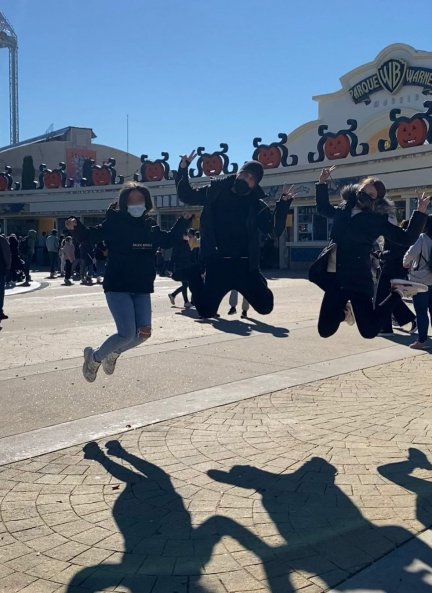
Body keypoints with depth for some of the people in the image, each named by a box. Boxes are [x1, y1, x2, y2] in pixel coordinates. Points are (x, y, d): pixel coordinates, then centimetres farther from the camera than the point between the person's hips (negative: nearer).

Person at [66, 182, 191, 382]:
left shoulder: (150, 227, 8)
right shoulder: (114, 223, -7)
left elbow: (168, 240, 24)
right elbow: (91, 236, -11)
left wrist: (184, 221, 18)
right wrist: (76, 227, -31)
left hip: (142, 289, 6)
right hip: (117, 287, -6)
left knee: (144, 333, 5)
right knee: (127, 334, -12)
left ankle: (113, 353, 33)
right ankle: (94, 356, 14)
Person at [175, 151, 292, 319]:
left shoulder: (256, 204, 2)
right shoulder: (215, 192, 3)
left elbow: (274, 230, -6)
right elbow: (186, 195, 12)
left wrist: (283, 205, -18)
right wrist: (183, 169, -1)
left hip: (244, 264, 1)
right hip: (216, 263, 0)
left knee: (265, 306, -4)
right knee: (206, 311, -1)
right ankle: (197, 279, 30)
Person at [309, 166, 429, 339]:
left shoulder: (377, 220, -2)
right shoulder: (342, 211, 11)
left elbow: (406, 238, -4)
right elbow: (323, 208, 32)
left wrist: (420, 213, -12)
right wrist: (322, 184, 24)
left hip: (357, 280, -4)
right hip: (334, 279, 4)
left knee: (369, 330, -9)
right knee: (325, 330, 2)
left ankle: (397, 292, 12)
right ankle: (344, 311, 35)